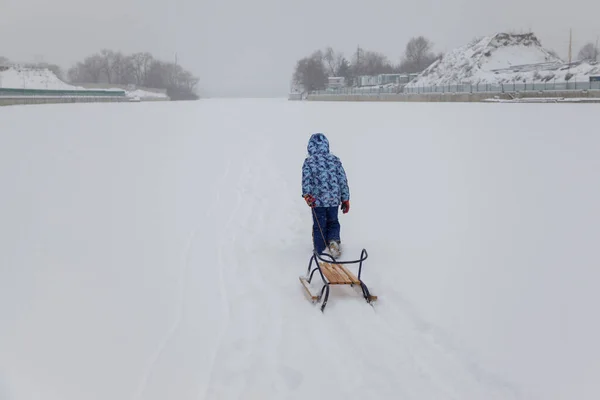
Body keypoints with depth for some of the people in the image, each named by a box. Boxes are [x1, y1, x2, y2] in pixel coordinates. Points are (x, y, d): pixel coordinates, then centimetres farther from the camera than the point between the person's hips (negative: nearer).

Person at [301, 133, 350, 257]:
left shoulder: (309, 162, -3)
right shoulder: (335, 160, 4)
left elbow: (306, 180, -16)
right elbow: (343, 180, 5)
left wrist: (307, 195, -20)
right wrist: (345, 199, 9)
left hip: (318, 200, -2)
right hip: (334, 200, 2)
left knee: (319, 226, 11)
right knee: (333, 222, 19)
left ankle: (320, 251, 16)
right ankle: (334, 240, -6)